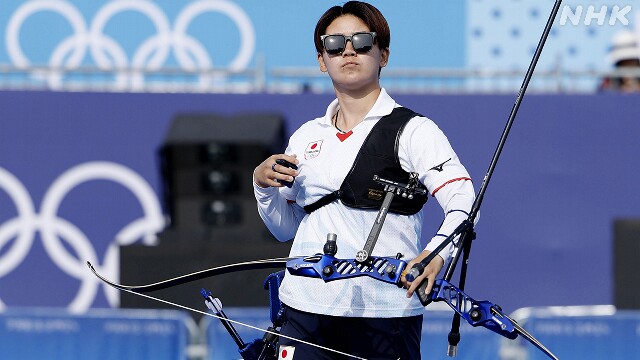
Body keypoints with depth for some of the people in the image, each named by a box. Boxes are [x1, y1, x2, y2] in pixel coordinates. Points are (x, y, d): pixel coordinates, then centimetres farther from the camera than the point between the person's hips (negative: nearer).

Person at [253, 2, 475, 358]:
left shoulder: (413, 131, -2)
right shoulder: (306, 138, 15)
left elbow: (463, 202, -15)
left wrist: (436, 253, -35)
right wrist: (264, 185, 2)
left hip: (385, 314, -4)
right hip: (305, 308, 4)